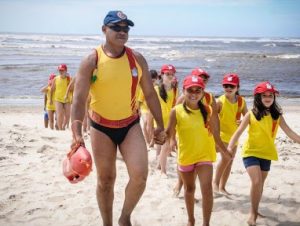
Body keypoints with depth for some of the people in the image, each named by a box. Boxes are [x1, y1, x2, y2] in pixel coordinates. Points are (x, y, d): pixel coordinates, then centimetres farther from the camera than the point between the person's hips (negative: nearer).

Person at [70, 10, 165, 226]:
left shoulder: (137, 59, -3)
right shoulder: (92, 61, -12)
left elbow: (150, 94, 5)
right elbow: (79, 99, -18)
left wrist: (160, 126, 7)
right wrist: (77, 133, -30)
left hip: (131, 125, 2)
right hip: (102, 127, -1)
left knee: (140, 175, -13)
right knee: (105, 180, 9)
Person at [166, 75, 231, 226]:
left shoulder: (206, 110, -5)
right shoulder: (177, 111, -11)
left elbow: (214, 133, 5)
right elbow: (169, 133, -12)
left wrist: (225, 151, 13)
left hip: (204, 155, 0)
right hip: (185, 155, 0)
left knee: (207, 189, -13)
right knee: (189, 188, 18)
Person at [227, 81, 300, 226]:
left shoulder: (277, 115, 0)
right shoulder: (251, 114, -8)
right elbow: (239, 132, -10)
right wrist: (230, 146, -23)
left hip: (266, 153, 4)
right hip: (251, 152, -4)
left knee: (261, 183, 15)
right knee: (256, 182, -17)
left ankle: (255, 211, 34)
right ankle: (253, 213, 1)